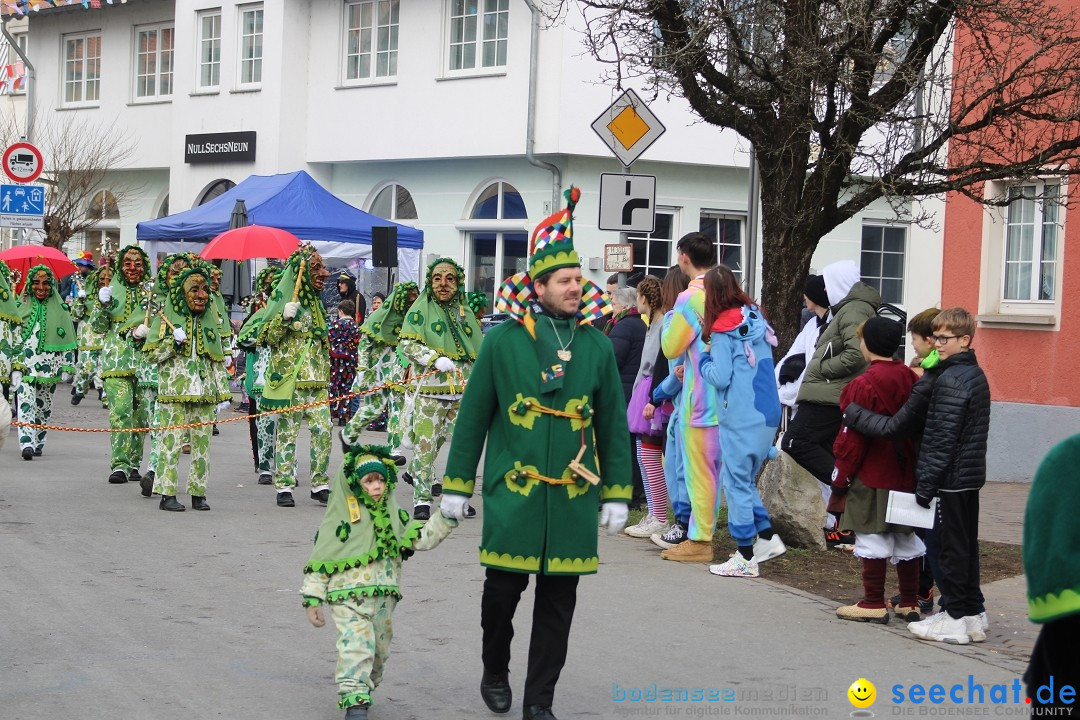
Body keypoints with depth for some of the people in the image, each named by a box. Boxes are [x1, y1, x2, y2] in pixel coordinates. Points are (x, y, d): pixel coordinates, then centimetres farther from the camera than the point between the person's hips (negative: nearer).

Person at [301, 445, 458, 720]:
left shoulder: (393, 516, 10)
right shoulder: (340, 517, -5)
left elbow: (422, 538, 5)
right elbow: (320, 559, -4)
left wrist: (446, 517, -8)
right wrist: (312, 599, -6)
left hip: (385, 599, 6)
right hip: (348, 597, -6)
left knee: (379, 651, 14)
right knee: (356, 647, -18)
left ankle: (361, 693, 34)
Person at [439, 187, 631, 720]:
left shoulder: (597, 346, 5)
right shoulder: (502, 341, -2)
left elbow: (613, 426, 10)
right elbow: (472, 417, 3)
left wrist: (617, 493, 6)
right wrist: (456, 485, 2)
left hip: (573, 497, 2)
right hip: (512, 492, -2)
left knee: (557, 602, 5)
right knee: (503, 591, 6)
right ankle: (495, 675, 32)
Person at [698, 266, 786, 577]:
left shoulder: (723, 329, -12)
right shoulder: (757, 319, 10)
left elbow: (720, 377, -16)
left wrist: (704, 361, 4)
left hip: (740, 417, -8)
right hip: (767, 413, 8)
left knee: (736, 482, 2)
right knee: (743, 479, 20)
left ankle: (746, 558, 6)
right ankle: (767, 538, 18)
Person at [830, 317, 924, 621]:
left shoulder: (865, 385, -15)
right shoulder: (910, 379, 5)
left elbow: (853, 437, -14)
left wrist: (841, 478, -6)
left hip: (872, 476, -7)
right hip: (905, 475, 7)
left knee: (872, 537, 0)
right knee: (905, 537, 13)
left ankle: (873, 604, 5)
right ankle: (909, 603, 19)